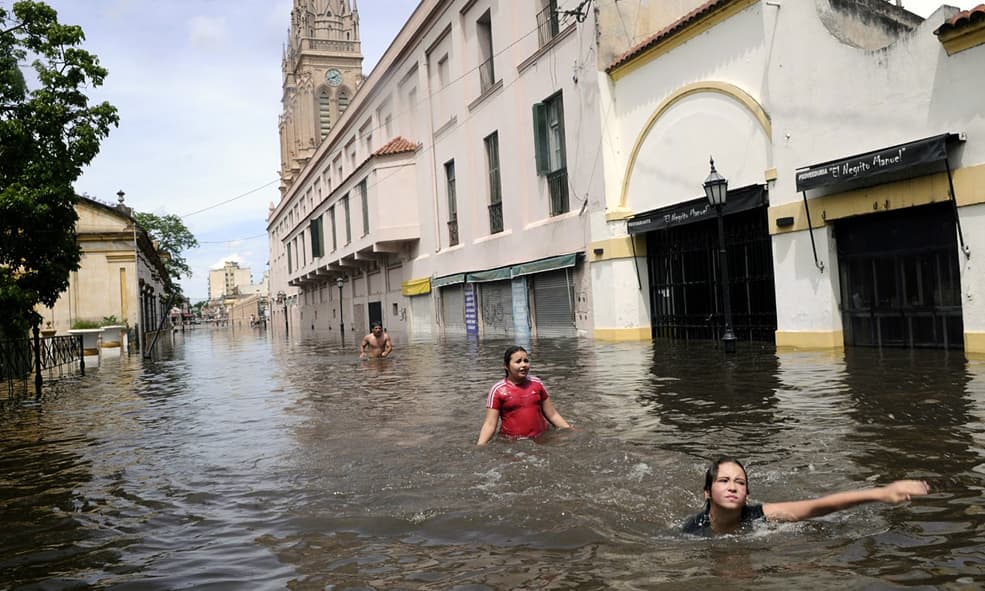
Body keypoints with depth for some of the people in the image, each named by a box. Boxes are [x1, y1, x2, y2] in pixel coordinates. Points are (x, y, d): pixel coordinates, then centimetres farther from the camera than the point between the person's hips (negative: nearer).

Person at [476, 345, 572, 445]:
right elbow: (490, 424, -7)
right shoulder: (498, 390, -5)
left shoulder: (537, 383, 5)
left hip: (541, 440, 3)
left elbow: (552, 414, 12)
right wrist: (479, 447, -20)